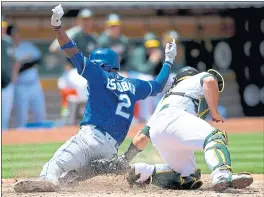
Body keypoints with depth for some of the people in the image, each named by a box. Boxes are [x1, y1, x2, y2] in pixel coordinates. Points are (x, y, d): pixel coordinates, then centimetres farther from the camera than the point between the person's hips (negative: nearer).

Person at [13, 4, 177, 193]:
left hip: (91, 137, -7)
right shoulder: (133, 85, 22)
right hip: (111, 150, 7)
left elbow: (76, 55, -2)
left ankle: (48, 179, -56)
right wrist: (168, 60, 51)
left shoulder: (100, 76, 7)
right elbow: (157, 86, 38)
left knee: (56, 163, -26)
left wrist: (57, 26, -5)